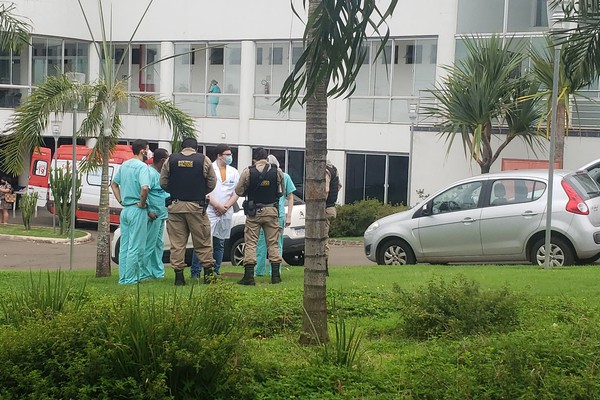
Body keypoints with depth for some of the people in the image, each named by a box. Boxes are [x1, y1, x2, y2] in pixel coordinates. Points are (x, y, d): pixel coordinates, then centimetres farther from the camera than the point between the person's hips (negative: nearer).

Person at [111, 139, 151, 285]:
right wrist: (142, 203, -15)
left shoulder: (125, 165, 11)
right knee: (136, 247, -3)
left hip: (125, 209, 8)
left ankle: (123, 278, 17)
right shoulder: (142, 167, -14)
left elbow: (114, 184, 22)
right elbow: (144, 188, -30)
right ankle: (131, 279, -2)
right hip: (137, 210, -8)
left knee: (124, 246, 12)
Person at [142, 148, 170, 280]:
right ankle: (143, 274, -4)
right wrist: (149, 212, -24)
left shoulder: (160, 174, 18)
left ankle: (157, 272, 21)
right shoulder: (150, 173, -15)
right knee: (149, 245, -8)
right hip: (154, 216, -11)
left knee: (158, 244, 14)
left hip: (161, 215, 11)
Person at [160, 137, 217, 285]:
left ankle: (179, 275, 3)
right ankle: (208, 273, 8)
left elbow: (163, 183, 5)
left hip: (175, 206, 1)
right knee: (202, 242, 7)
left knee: (177, 242, 5)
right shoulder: (204, 160, -1)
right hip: (196, 206, -1)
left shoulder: (170, 160, 3)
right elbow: (212, 183, 2)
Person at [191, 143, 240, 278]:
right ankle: (195, 272, -9)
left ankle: (215, 272, 15)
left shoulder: (234, 172, 13)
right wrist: (217, 206, -12)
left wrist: (226, 207, -4)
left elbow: (237, 193, 10)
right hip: (209, 211, -5)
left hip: (226, 213, 5)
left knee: (220, 244, 8)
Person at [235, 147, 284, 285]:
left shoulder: (248, 172, -7)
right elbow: (281, 192, 8)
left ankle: (249, 276, -4)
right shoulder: (277, 171, -1)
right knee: (273, 243, 9)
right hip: (272, 211, 2)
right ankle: (276, 275, 8)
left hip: (254, 212, -2)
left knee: (251, 243, 2)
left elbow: (239, 191, -2)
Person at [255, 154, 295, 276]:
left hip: (278, 215, -1)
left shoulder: (284, 177, 6)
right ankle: (259, 271, 9)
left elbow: (290, 198, 9)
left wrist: (289, 216, 2)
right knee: (260, 243, 2)